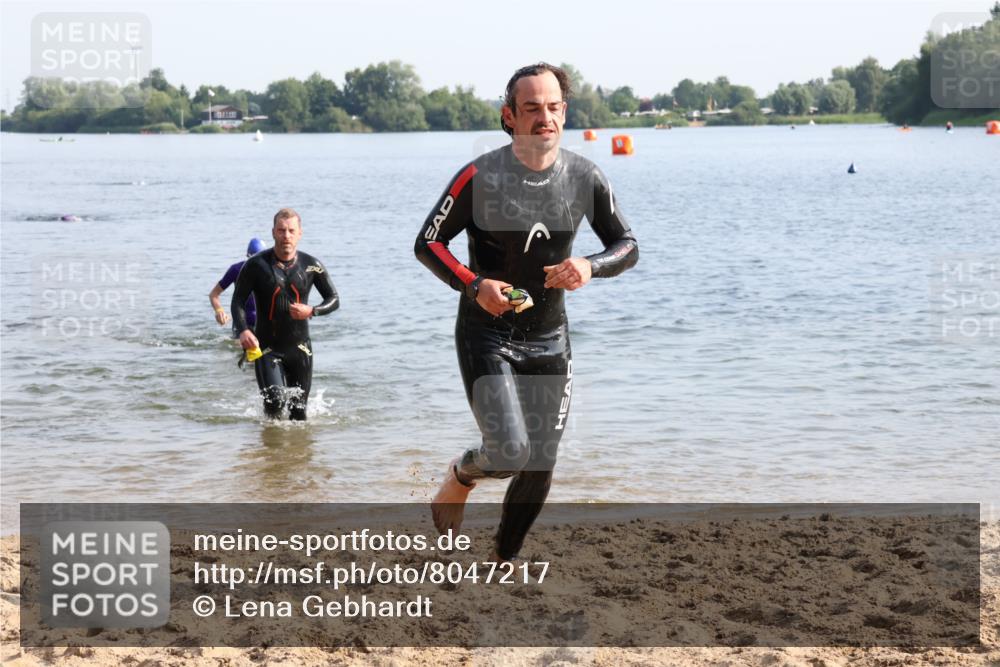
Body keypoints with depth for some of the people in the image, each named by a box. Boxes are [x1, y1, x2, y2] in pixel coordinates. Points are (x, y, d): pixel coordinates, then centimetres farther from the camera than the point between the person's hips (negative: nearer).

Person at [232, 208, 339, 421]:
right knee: (274, 400, -18)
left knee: (299, 411, 4)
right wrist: (243, 330, -25)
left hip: (300, 347, 2)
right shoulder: (256, 265, -7)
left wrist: (312, 311, -15)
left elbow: (334, 300, 6)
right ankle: (272, 421, 16)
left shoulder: (311, 266, -1)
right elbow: (238, 301, -6)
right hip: (267, 347, -2)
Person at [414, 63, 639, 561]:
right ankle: (459, 475, 17)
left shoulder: (584, 178, -3)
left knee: (540, 468, 6)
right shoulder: (480, 177, -13)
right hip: (486, 336, -4)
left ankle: (504, 562, 30)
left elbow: (627, 246, 5)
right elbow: (427, 243, -6)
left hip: (549, 338, 4)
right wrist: (473, 286, -22)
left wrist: (590, 267, -16)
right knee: (510, 453, -19)